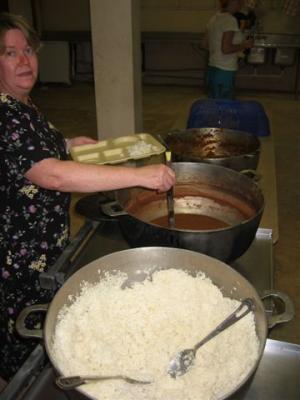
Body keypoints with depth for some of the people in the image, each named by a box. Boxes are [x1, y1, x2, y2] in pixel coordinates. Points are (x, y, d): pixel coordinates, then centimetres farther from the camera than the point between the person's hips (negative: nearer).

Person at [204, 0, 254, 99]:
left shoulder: (214, 18, 11)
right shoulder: (230, 20, -14)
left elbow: (206, 44, 18)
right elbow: (226, 49, -22)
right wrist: (245, 45, -7)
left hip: (212, 71, 9)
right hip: (224, 73, -9)